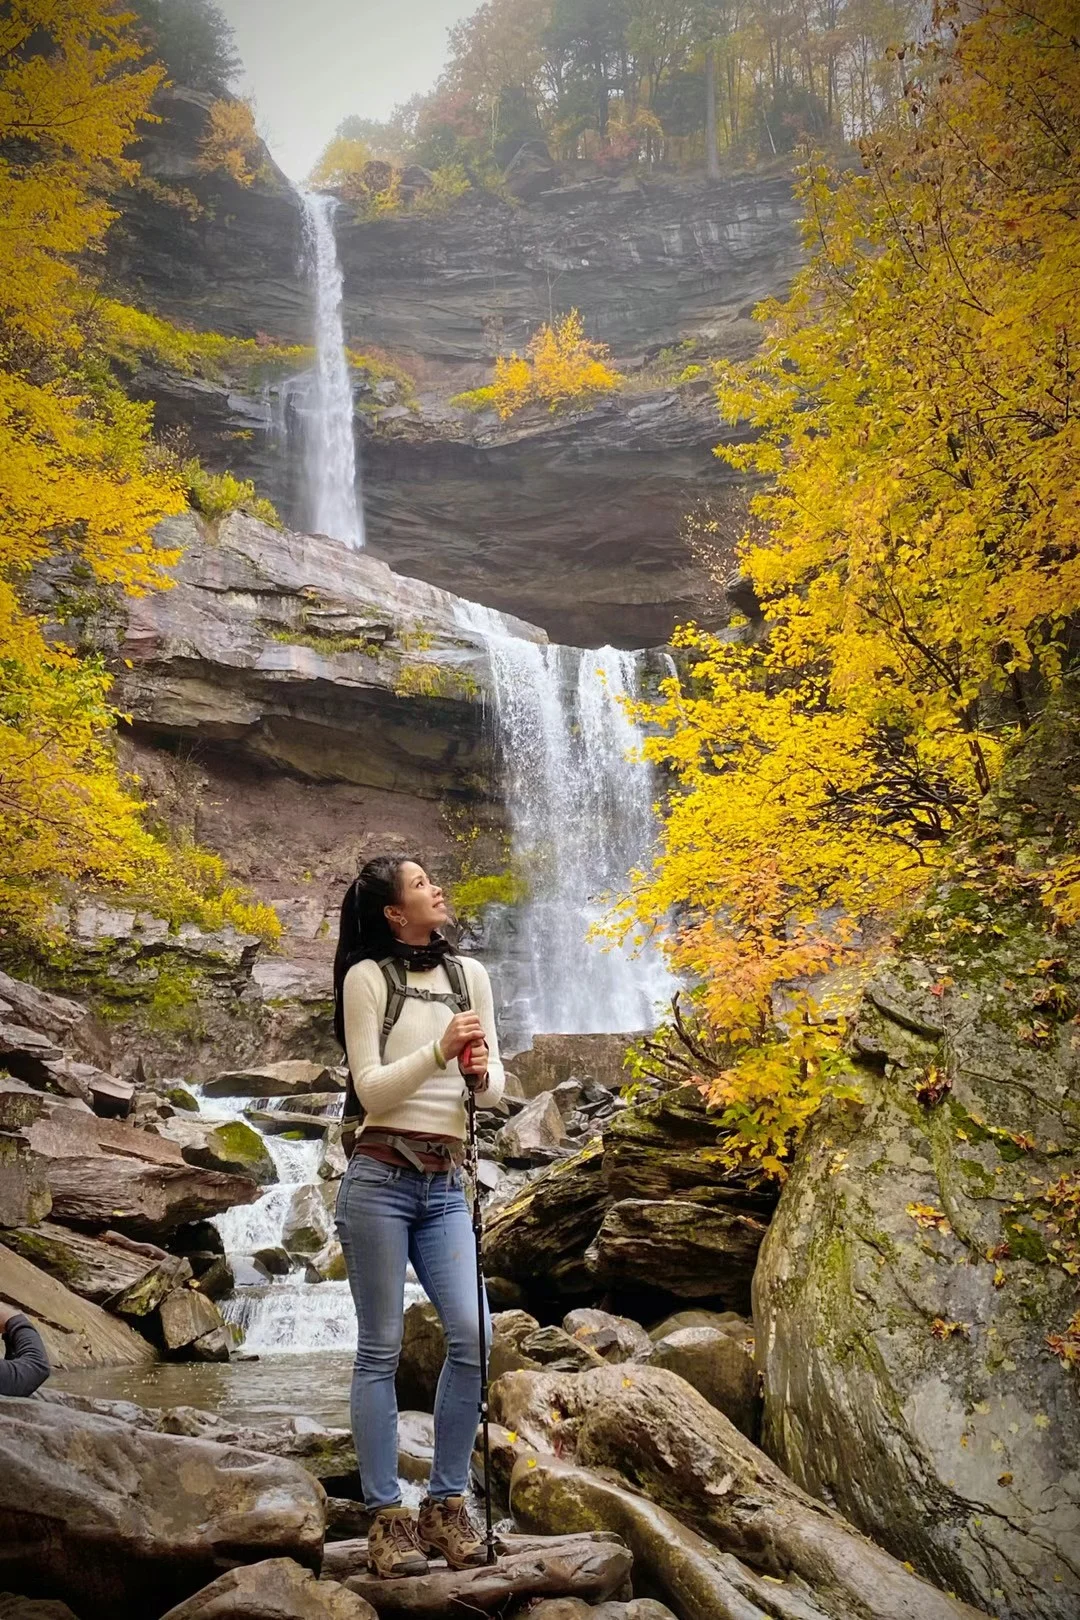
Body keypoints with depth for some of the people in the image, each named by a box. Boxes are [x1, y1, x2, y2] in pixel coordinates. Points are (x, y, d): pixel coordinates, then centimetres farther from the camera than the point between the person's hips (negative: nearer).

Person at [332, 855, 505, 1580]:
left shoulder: (471, 974, 10)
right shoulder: (366, 977, -3)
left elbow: (494, 1087, 12)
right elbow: (370, 1090, -8)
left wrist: (483, 1073, -11)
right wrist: (439, 1052, -20)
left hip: (446, 1185, 4)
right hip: (380, 1178, -4)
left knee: (474, 1337, -4)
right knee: (382, 1349, 2)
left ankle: (447, 1503, 12)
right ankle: (387, 1515, 12)